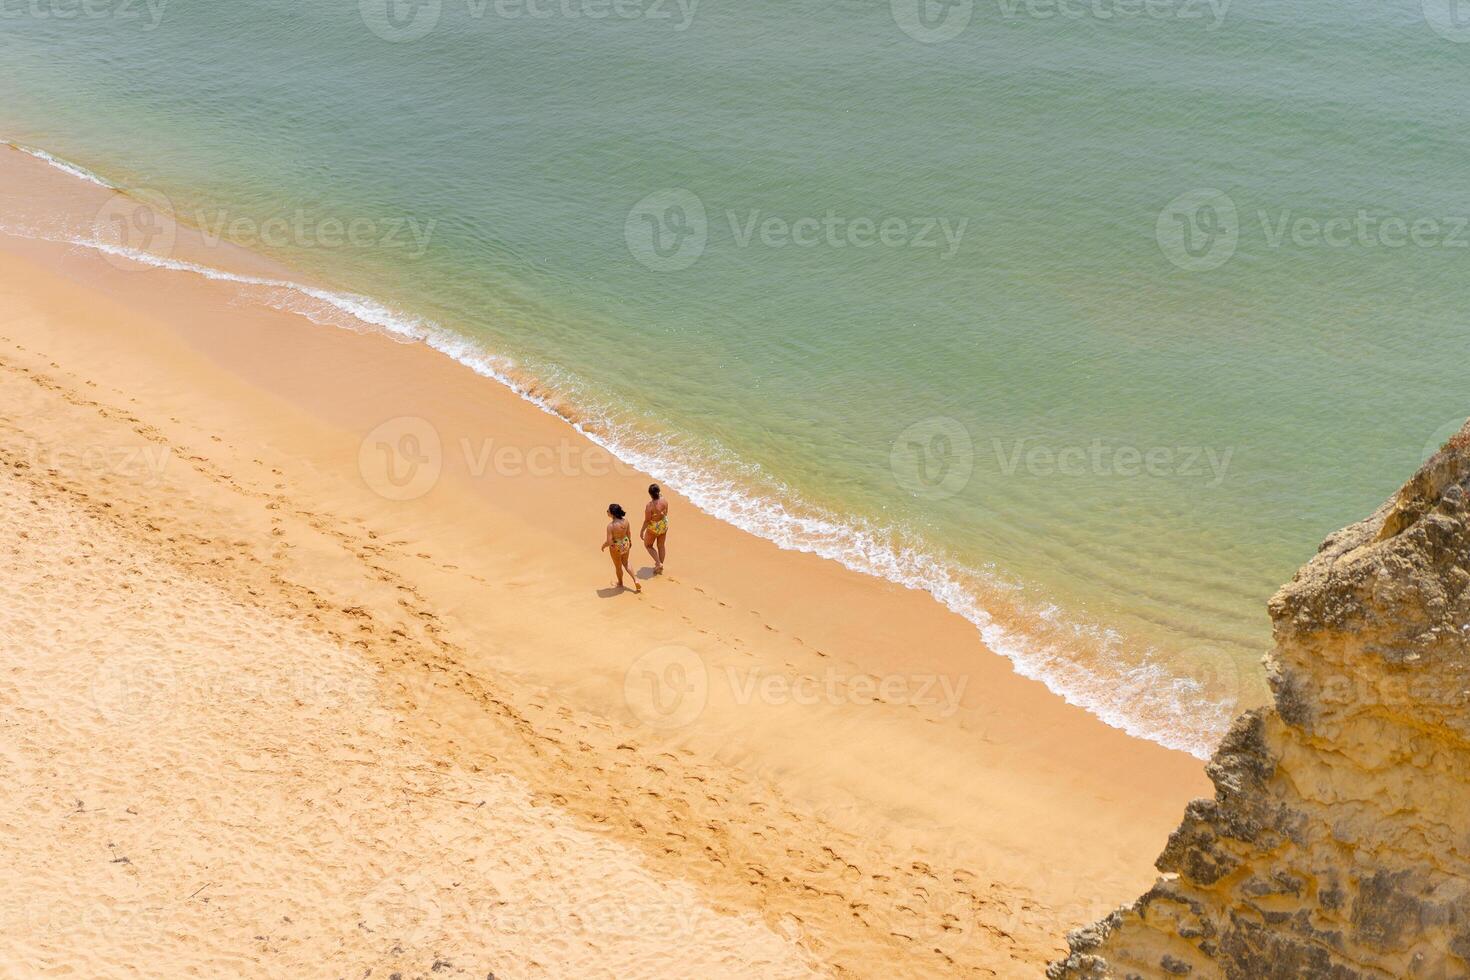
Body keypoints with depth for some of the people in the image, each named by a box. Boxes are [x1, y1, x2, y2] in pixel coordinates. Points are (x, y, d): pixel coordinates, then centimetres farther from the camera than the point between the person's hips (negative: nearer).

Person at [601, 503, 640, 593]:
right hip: (625, 544, 4)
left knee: (618, 566, 23)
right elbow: (629, 533, 0)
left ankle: (620, 584, 46)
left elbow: (609, 542, -27)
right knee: (626, 563, 31)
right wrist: (630, 542, 20)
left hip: (616, 548, -4)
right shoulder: (625, 521, -16)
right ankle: (635, 579, 24)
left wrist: (603, 546, -5)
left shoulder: (611, 526, -32)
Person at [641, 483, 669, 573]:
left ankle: (659, 563, 11)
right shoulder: (664, 501, -16)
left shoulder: (650, 506, -31)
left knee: (648, 545, 22)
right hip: (664, 526, 5)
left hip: (653, 528, -5)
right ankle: (660, 568, 35)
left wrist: (642, 531, -7)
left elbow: (647, 521, -22)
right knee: (661, 546, 23)